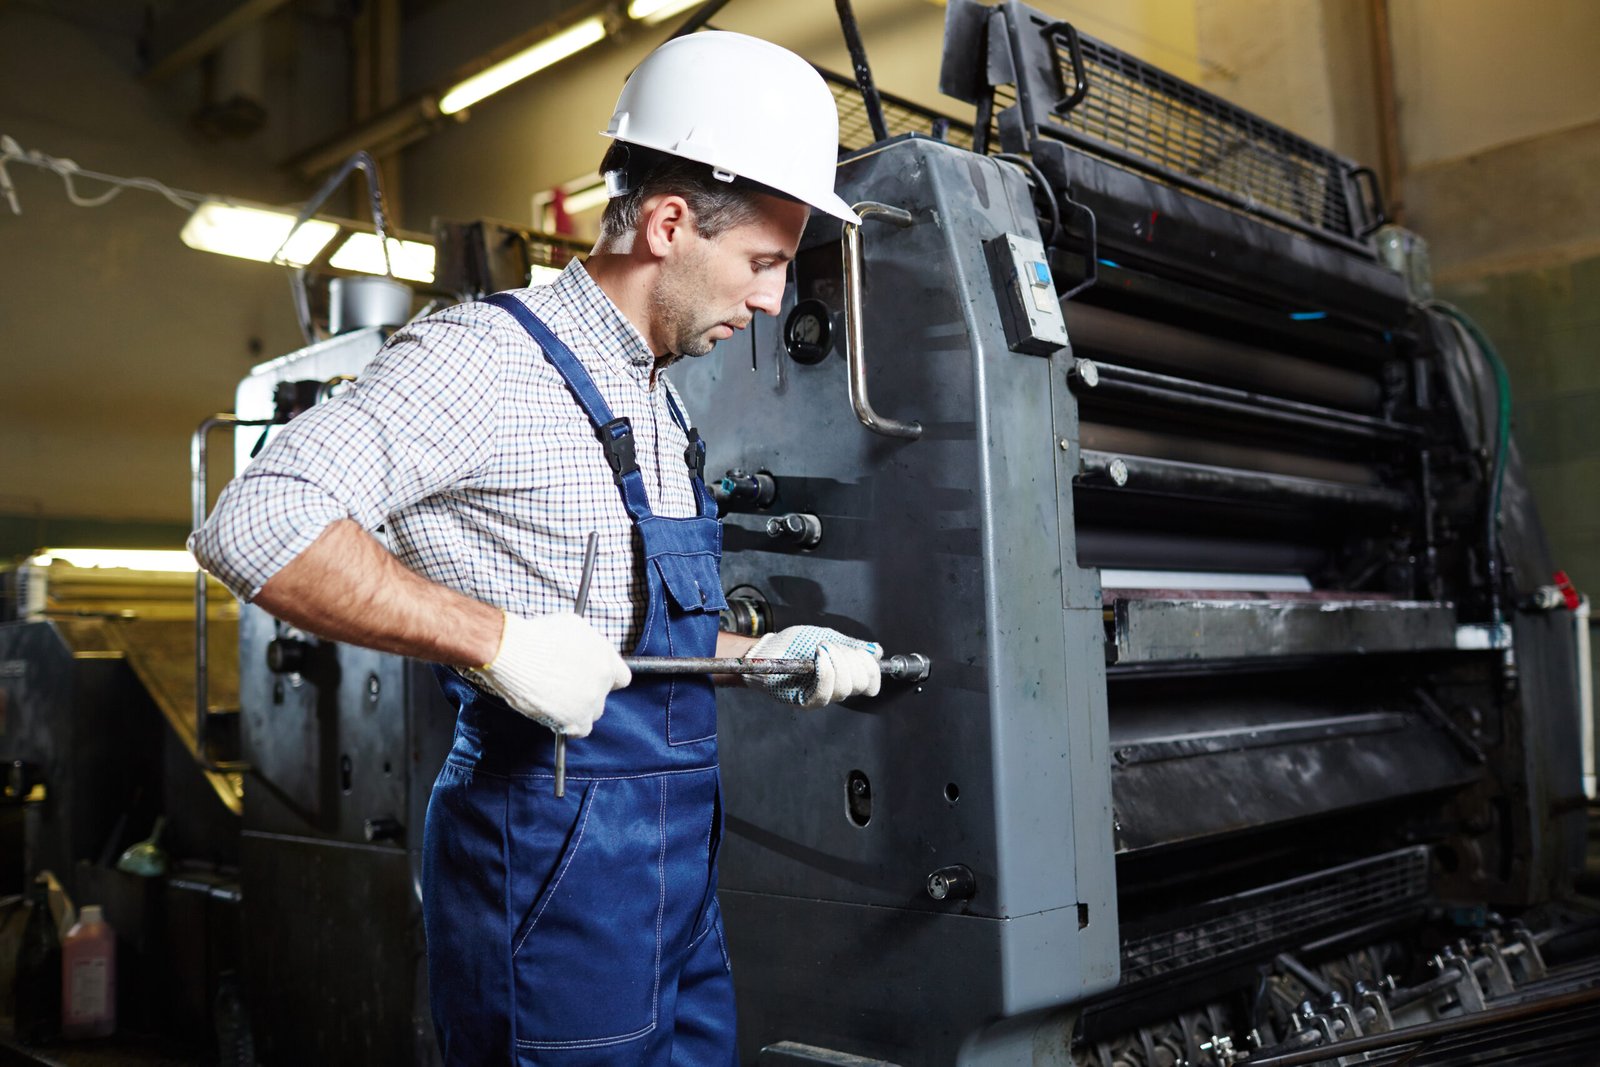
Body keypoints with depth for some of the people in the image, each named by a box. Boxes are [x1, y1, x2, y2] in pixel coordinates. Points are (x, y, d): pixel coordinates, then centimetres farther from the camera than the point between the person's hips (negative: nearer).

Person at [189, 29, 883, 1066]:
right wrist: (494, 639, -28)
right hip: (555, 859, -9)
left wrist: (767, 657, 11)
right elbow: (253, 525, -24)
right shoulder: (488, 356, -13)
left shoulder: (660, 398, 16)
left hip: (678, 862, 9)